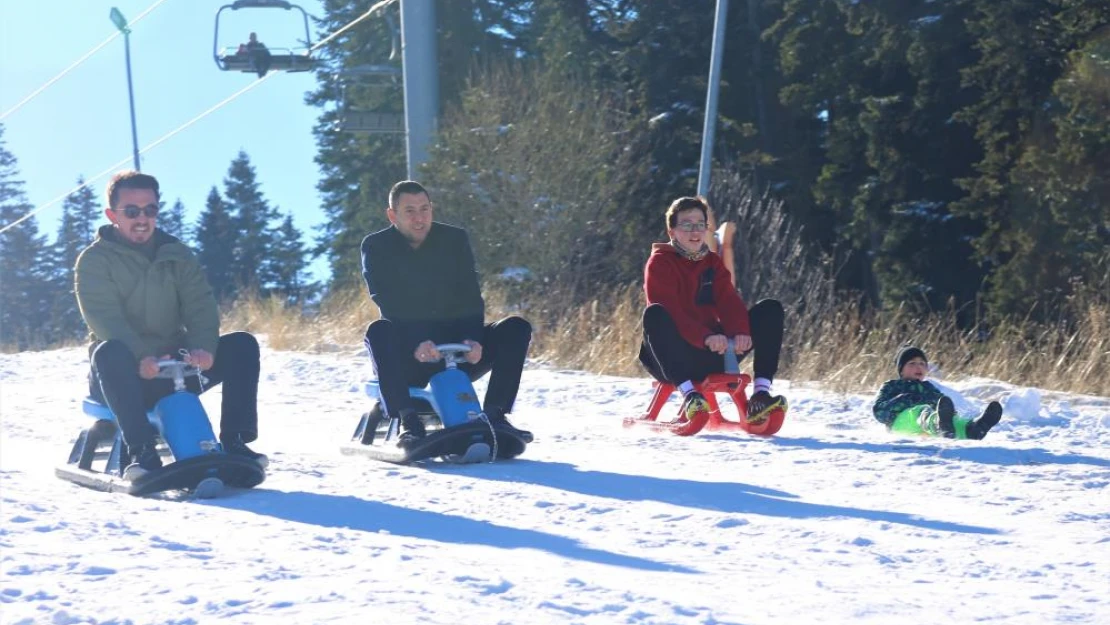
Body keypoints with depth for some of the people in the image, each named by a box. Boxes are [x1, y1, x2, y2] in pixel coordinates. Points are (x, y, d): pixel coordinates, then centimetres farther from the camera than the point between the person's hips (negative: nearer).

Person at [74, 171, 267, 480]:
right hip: (126, 376, -4)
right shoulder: (94, 261, -3)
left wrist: (202, 348, -24)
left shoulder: (176, 255, 10)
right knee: (109, 352, -38)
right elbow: (106, 321, -17)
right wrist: (141, 359, -35)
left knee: (241, 345, -15)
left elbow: (200, 306, -2)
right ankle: (142, 451, -42)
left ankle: (234, 442, -19)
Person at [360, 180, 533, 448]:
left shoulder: (455, 240, 4)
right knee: (378, 332, -35)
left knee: (517, 328, -17)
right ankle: (408, 421, -36)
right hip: (408, 358, -3)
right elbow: (389, 305, -16)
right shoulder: (376, 247, -3)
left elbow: (471, 296, -5)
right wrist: (415, 344, -34)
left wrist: (472, 338, -26)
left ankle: (495, 415, -17)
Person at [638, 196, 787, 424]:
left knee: (771, 309, -5)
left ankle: (761, 393, -21)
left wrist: (740, 332, -22)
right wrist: (705, 337, -33)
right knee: (654, 314, -35)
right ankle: (689, 394, -43)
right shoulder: (660, 262, -2)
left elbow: (729, 302, 0)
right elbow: (671, 312, -18)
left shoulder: (713, 262, 16)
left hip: (711, 354, 5)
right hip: (675, 356, -5)